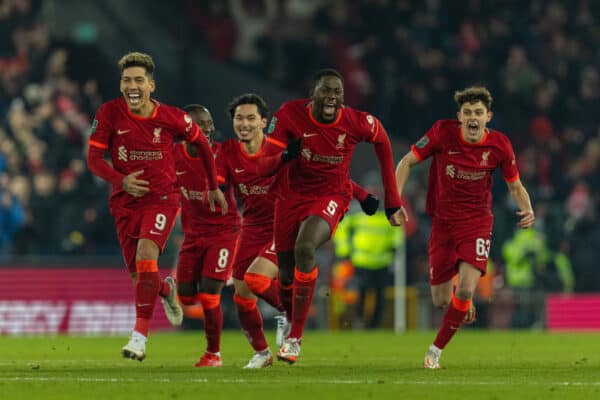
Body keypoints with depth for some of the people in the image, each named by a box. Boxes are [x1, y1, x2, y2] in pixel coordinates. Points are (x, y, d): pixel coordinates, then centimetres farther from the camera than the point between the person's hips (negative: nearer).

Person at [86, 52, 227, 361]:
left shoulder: (171, 117, -9)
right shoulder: (109, 113, -8)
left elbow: (201, 143, 9)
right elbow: (94, 159, -7)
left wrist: (213, 186, 15)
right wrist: (121, 180, -25)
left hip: (162, 197, -3)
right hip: (125, 202, 3)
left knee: (146, 255, -26)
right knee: (138, 274, 8)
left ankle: (140, 335, -24)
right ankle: (167, 290, 46)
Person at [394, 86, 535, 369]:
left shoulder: (499, 145, -9)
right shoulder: (443, 133, -13)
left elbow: (515, 185, 6)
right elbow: (407, 162, -2)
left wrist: (527, 210, -15)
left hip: (476, 221, -1)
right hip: (443, 221, 1)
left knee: (466, 289, -21)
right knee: (441, 301, 3)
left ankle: (436, 350, -3)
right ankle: (463, 303, 41)